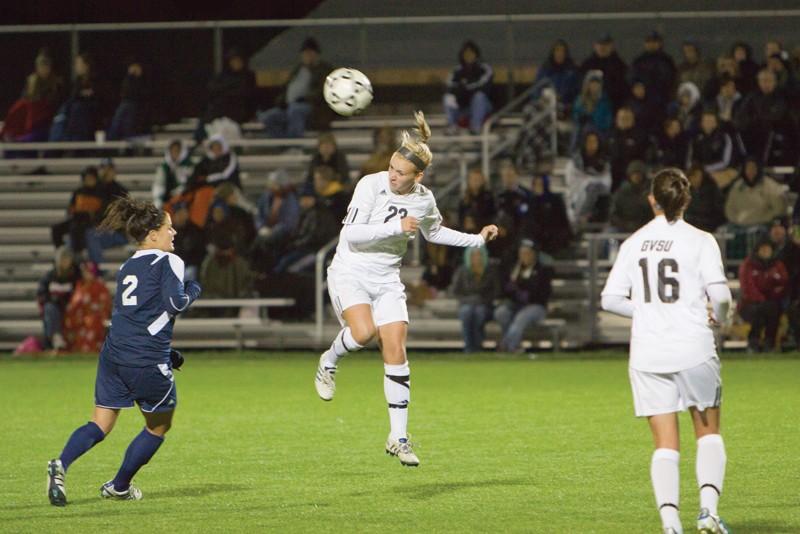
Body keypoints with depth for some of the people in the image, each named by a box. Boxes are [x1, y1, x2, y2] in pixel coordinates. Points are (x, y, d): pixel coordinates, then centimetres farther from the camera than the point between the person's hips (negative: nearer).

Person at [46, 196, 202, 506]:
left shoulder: (126, 268, 19)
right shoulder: (169, 262, -4)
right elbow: (175, 303, -18)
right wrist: (192, 292, 5)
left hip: (114, 354, 6)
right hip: (148, 363, -6)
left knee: (100, 425, 7)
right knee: (159, 426, 17)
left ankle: (61, 465, -20)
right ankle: (119, 487, 21)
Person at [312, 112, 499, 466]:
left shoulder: (424, 200, 0)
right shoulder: (371, 185, -15)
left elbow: (434, 232, 22)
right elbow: (351, 234, -20)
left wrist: (477, 239, 15)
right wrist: (396, 227, -27)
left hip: (387, 280, 4)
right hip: (350, 273, -4)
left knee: (396, 351, -6)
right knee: (364, 332, -30)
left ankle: (398, 437, 0)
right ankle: (328, 362, 5)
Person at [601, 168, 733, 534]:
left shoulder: (634, 243, 6)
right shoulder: (700, 241, -4)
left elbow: (611, 299, 5)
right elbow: (720, 293, -14)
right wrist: (719, 318, 7)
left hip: (647, 354, 2)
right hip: (693, 349, -2)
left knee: (665, 444, 4)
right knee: (708, 432, 14)